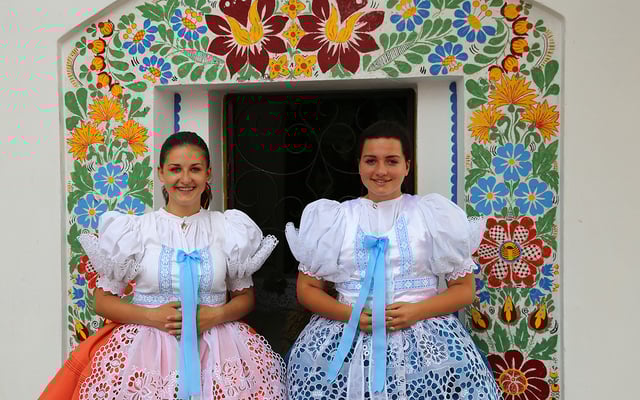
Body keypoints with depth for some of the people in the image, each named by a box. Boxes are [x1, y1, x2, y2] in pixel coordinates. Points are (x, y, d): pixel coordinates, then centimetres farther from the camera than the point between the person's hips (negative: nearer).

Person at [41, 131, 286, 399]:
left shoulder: (227, 228, 8)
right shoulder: (135, 229, 4)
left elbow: (246, 297, 12)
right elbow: (102, 300, 6)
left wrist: (215, 315, -8)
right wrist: (151, 316, -10)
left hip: (214, 342, 1)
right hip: (147, 341, -1)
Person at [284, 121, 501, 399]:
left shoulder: (434, 215, 7)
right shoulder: (334, 218, 9)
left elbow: (464, 289, 8)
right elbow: (307, 288, 9)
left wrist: (417, 311, -9)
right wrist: (350, 314, -8)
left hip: (423, 335, 0)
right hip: (348, 336, 1)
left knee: (457, 371, -22)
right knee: (311, 366, -21)